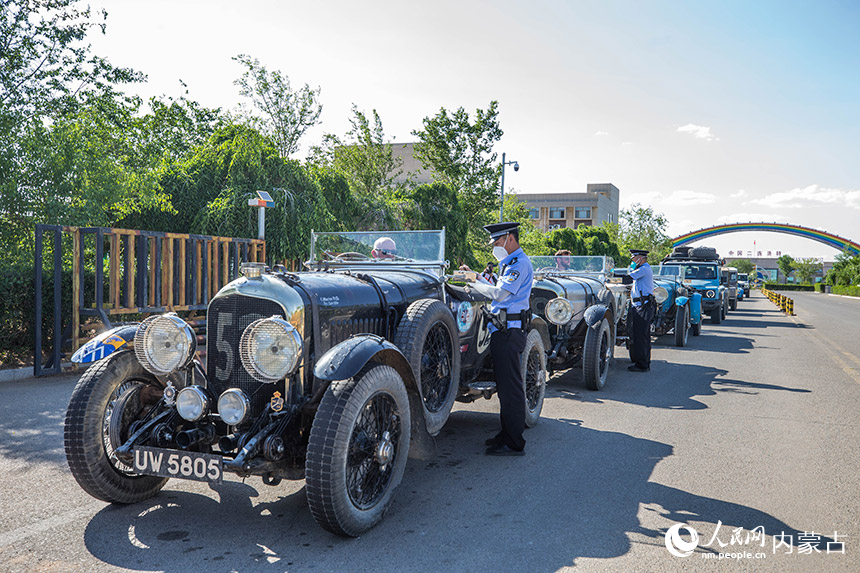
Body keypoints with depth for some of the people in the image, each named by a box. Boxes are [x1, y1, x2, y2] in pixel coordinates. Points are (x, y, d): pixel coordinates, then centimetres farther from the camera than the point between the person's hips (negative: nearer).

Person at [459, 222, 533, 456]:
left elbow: (499, 294, -20)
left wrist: (473, 282, -9)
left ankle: (514, 444, -3)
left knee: (510, 386, -8)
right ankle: (507, 433, 23)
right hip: (503, 329, 11)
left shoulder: (520, 263, -11)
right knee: (505, 385, 15)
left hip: (509, 331, -11)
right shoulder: (509, 263, 22)